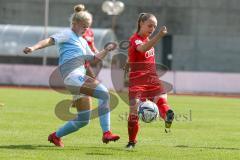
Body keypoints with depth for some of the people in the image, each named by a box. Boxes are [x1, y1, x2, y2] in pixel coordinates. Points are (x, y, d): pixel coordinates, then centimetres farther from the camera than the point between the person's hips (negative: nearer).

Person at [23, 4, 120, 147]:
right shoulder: (67, 34, 4)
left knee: (83, 120, 8)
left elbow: (94, 59, 37)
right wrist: (34, 48, -25)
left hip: (80, 78, 9)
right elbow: (50, 40, -10)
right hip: (72, 75, -9)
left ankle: (56, 136, 23)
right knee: (104, 94, -23)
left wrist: (106, 50, 26)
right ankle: (106, 133, -27)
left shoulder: (83, 41, 29)